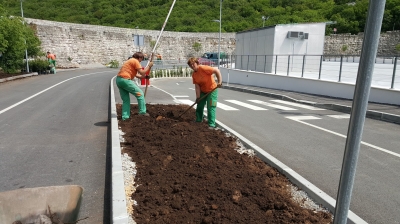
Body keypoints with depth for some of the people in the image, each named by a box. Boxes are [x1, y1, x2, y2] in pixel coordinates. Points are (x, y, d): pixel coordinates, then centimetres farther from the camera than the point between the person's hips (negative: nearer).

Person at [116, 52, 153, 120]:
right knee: (140, 93, 0)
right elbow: (142, 72, -11)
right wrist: (149, 66, 1)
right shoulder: (135, 61, -4)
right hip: (125, 80, -10)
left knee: (126, 100, 12)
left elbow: (135, 74, 28)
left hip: (118, 80, 10)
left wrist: (145, 77, 21)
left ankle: (125, 117, 10)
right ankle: (142, 112, 2)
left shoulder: (131, 61, 27)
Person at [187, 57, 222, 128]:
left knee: (211, 107, -9)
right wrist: (198, 97, -12)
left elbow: (216, 70, -28)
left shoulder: (203, 68, -23)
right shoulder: (193, 75, -3)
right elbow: (197, 86, -5)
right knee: (199, 106, 14)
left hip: (212, 90, -7)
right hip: (202, 91, 7)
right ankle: (198, 121, 32)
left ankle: (211, 124, -2)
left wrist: (219, 82, -33)